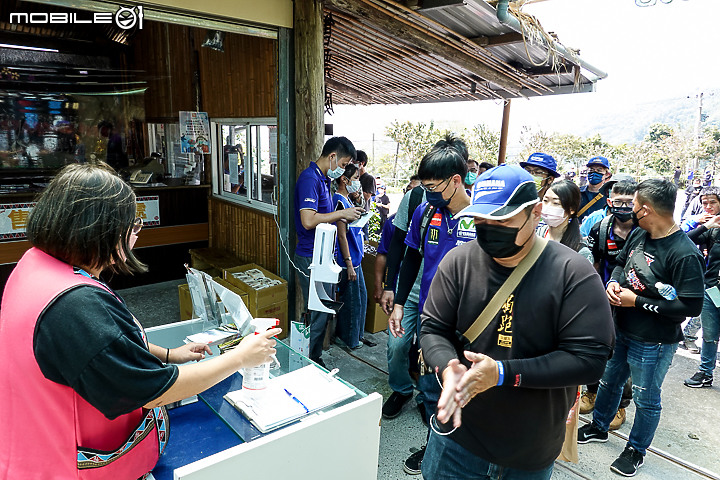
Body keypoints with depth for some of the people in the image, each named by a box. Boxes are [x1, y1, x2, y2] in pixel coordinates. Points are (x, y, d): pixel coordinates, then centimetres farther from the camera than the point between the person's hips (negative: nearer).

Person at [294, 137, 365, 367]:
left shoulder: (323, 179, 14)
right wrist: (341, 213, -17)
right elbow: (308, 221, -26)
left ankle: (315, 359, 31)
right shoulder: (309, 178, -17)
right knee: (318, 314, -2)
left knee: (325, 310, 17)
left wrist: (342, 217, 9)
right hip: (311, 258, -10)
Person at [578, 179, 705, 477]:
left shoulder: (685, 255, -26)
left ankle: (636, 449, 37)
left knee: (646, 399, 14)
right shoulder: (638, 234, -3)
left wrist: (637, 301, -23)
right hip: (621, 330, 7)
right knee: (609, 381, 24)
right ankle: (598, 426, 48)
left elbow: (691, 306, -27)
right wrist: (613, 283, -8)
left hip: (653, 343, -7)